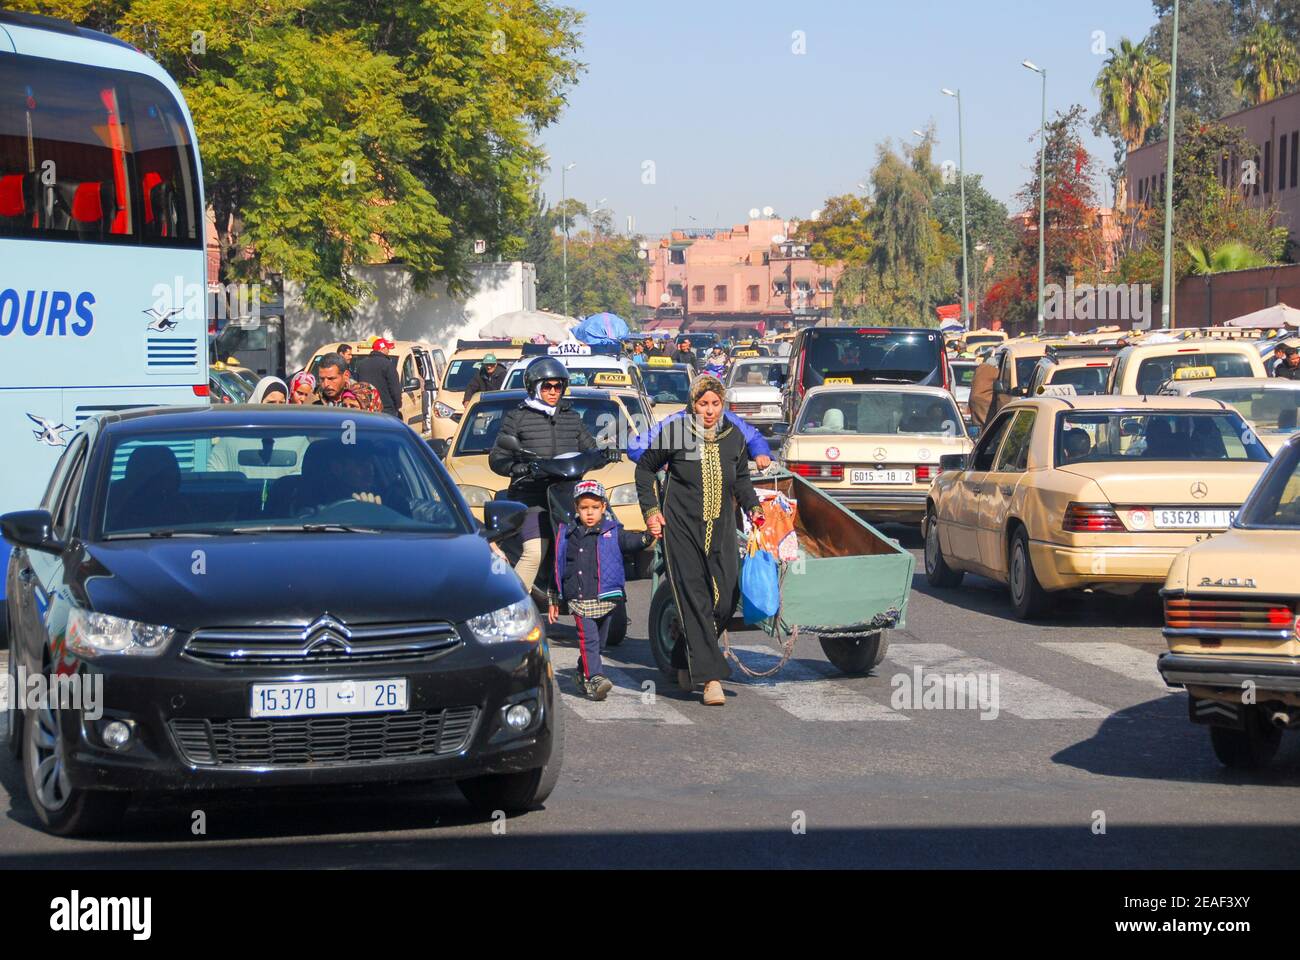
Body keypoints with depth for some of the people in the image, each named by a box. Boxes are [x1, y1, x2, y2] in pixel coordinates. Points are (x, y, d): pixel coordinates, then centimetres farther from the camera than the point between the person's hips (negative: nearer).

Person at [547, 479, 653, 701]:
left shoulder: (612, 532, 5)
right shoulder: (568, 535, 8)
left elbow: (631, 542, -11)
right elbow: (558, 568, 13)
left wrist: (648, 536, -33)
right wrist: (553, 600, 15)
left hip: (607, 598, 1)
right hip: (580, 599, -1)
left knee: (599, 641, 11)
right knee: (588, 638, -16)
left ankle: (583, 673, 30)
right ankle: (595, 678, -24)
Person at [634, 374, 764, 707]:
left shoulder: (733, 436, 6)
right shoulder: (674, 432, -5)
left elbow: (741, 478, 22)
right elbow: (645, 468, 8)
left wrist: (752, 508, 7)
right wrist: (651, 510, 1)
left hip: (721, 529, 4)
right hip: (681, 526, -4)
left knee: (726, 598, 0)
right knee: (694, 598, -10)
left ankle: (684, 658, 25)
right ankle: (710, 676, -13)